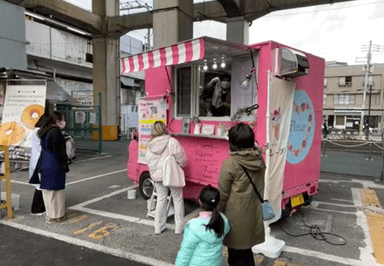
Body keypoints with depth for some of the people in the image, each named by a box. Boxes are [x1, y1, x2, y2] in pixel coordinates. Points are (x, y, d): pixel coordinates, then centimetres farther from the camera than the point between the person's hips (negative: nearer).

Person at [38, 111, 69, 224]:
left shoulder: (45, 132, 13)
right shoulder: (56, 132, -16)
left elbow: (45, 149, 17)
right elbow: (58, 151, -19)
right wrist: (64, 166, -13)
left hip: (45, 165, 9)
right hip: (54, 167, -9)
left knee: (47, 191, 14)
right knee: (56, 190, 1)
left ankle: (50, 215, 25)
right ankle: (57, 215, 10)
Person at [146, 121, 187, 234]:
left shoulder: (150, 146, -2)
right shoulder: (172, 142, -15)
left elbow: (149, 161, 3)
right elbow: (182, 159, -12)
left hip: (158, 177, 4)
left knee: (161, 199, 17)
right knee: (178, 200, 11)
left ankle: (158, 227, 24)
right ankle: (179, 227, 18)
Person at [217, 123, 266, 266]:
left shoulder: (230, 164, -20)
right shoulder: (260, 160, -3)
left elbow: (222, 194, -13)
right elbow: (258, 187, 6)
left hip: (235, 216, -5)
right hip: (253, 214, 6)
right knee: (247, 250, 24)